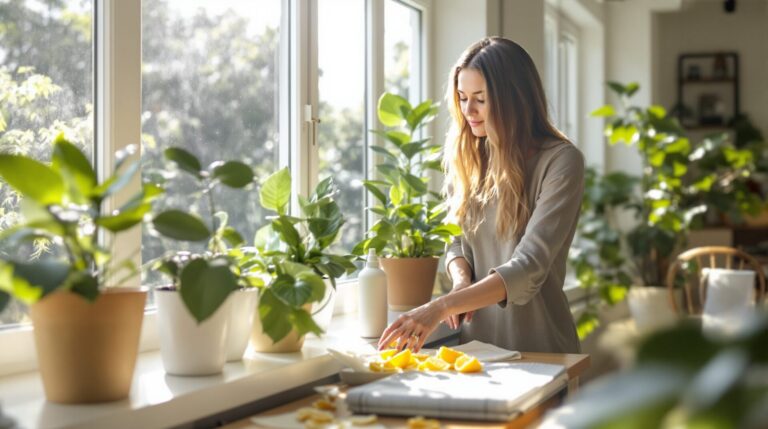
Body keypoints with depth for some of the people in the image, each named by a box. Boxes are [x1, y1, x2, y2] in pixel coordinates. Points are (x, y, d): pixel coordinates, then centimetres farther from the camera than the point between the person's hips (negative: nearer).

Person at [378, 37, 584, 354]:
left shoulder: (560, 161, -13)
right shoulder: (465, 156, 5)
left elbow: (530, 267, -21)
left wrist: (440, 307, -31)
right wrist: (461, 280, -10)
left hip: (537, 349, -4)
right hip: (474, 340, 5)